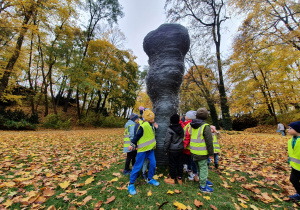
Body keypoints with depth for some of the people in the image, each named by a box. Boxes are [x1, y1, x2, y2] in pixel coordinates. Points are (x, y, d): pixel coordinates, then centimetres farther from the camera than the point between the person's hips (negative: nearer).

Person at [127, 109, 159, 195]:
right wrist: (132, 144, -22)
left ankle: (150, 179, 33)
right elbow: (137, 135, -20)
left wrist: (155, 128, 10)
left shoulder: (151, 125, 8)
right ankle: (131, 184, 18)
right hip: (142, 149, -8)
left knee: (153, 164, 9)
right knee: (137, 166, 1)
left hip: (150, 149, 8)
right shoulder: (143, 126, -21)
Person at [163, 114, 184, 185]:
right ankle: (180, 178, 30)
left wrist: (165, 150, -4)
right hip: (180, 149, 6)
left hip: (172, 150, -5)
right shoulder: (181, 128, 0)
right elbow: (183, 137, 11)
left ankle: (172, 179, 23)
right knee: (180, 163, 16)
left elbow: (167, 141, -14)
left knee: (172, 164, 9)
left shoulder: (170, 129, -18)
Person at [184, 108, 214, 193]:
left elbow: (187, 137, 9)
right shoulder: (205, 127, -18)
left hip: (194, 151, 7)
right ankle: (203, 186, 21)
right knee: (203, 168, 8)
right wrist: (211, 153, -6)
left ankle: (203, 180, 42)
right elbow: (209, 141, -15)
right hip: (201, 152, -7)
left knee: (199, 167, 23)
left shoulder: (191, 126, 4)